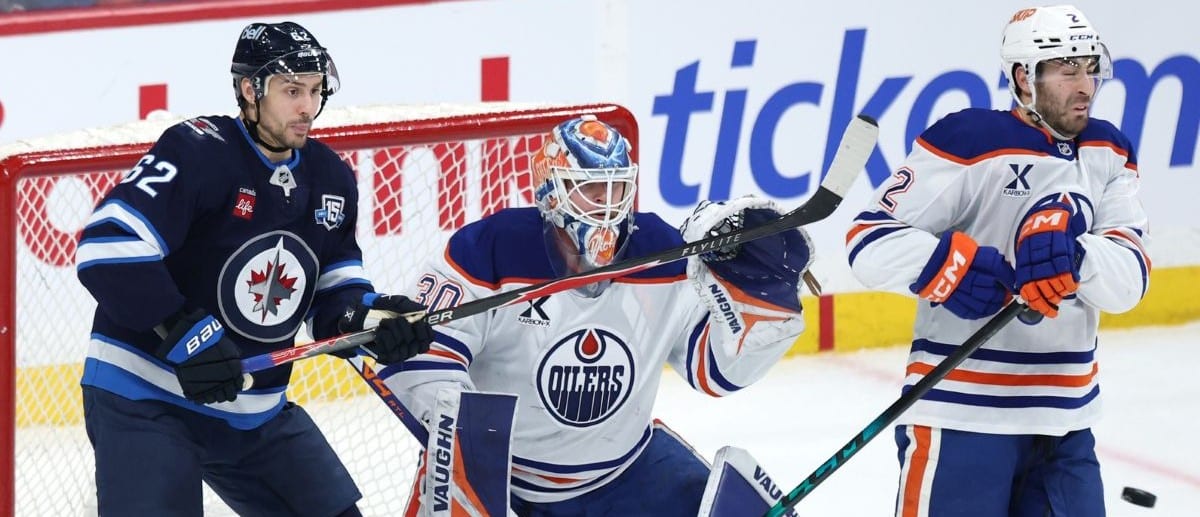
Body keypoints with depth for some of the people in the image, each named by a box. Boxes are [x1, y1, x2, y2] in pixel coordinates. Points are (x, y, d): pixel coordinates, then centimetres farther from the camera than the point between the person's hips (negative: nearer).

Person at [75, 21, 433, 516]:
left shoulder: (330, 179, 6)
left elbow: (335, 289, 12)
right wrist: (185, 335, -29)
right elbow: (107, 247, -28)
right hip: (145, 398, -8)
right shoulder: (197, 152, -19)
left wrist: (372, 316, -11)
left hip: (257, 411, 8)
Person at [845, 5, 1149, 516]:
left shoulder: (1108, 155, 9)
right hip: (962, 415, -6)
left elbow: (1129, 280, -3)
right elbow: (870, 243, -13)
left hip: (1066, 419, 6)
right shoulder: (970, 143, -10)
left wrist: (1073, 254, -25)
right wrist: (947, 265, -32)